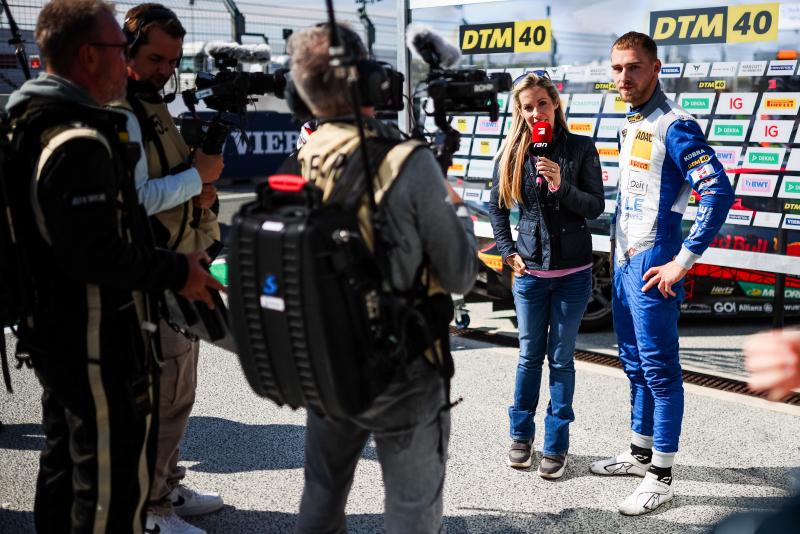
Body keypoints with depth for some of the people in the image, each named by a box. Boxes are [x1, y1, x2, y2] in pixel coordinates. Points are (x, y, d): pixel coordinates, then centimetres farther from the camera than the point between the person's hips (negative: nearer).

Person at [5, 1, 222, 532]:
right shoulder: (81, 141, -23)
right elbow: (96, 253, -28)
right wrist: (177, 272, -16)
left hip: (53, 330, 11)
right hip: (98, 347, -11)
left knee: (64, 464, 23)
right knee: (115, 485, 1)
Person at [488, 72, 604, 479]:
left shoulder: (581, 148, -4)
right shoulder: (513, 152, 1)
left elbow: (596, 207, -6)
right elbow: (496, 206, 11)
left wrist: (561, 185, -21)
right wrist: (508, 252, 4)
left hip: (573, 272, -1)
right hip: (530, 271, 1)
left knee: (561, 357, 6)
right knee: (530, 355, 11)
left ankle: (556, 445, 17)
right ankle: (521, 435, 27)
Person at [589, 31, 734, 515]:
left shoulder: (674, 125, -14)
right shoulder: (631, 124, 13)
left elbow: (719, 192, -22)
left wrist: (683, 261, -21)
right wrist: (619, 249, 16)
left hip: (652, 267, -9)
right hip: (624, 263, 9)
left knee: (660, 369, -1)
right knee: (635, 364, 18)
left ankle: (662, 478, 9)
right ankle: (641, 453, 32)